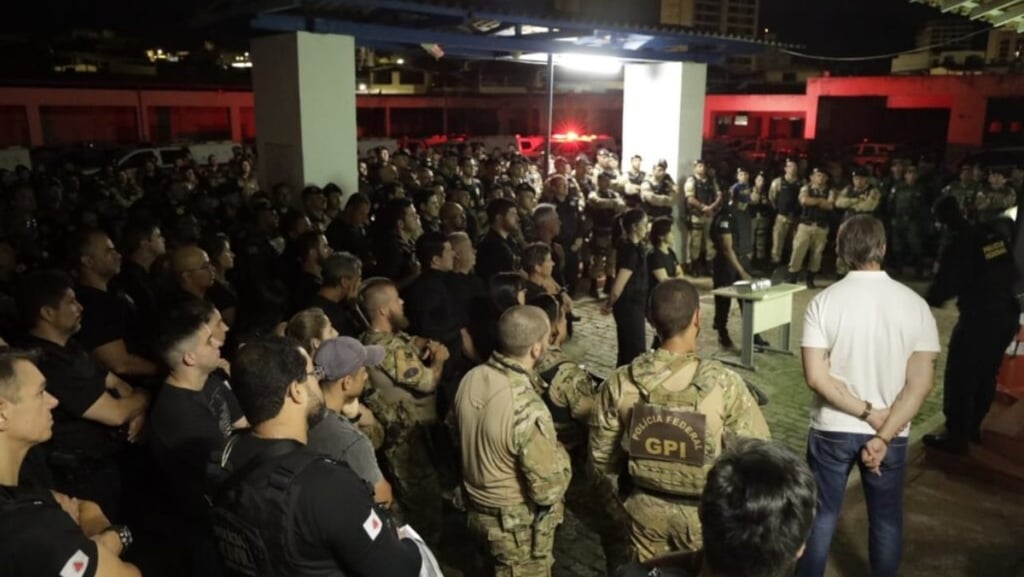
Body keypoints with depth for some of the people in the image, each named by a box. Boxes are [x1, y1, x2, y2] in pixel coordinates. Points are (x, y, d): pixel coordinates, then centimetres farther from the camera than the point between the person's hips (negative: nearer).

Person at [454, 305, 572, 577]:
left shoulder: (471, 379, -12)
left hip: (478, 509, 7)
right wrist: (559, 453, -9)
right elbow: (548, 490, -26)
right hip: (519, 525, -7)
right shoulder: (527, 409, -35)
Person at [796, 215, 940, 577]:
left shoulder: (823, 301, -12)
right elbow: (920, 383, -13)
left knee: (822, 515, 15)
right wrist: (883, 436, -14)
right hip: (891, 433, 1)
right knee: (886, 519, 20)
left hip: (832, 429, -1)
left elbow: (816, 377, -17)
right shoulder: (914, 304, -8)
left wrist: (867, 412, -11)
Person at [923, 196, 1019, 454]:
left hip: (978, 316, -7)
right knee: (986, 374, 18)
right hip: (1007, 312, 7)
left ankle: (956, 436, 6)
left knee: (960, 376, 2)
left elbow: (944, 285, -11)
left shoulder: (955, 243, -12)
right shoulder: (996, 230, 4)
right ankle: (972, 427, 31)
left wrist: (930, 300, 9)